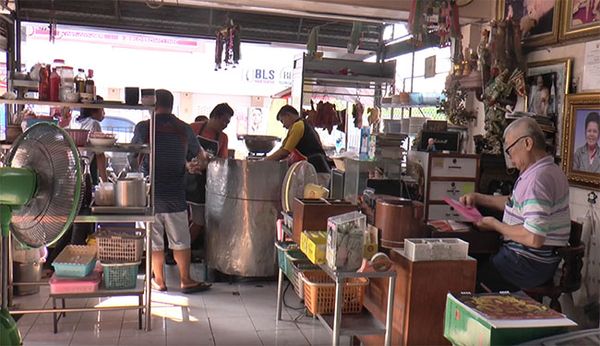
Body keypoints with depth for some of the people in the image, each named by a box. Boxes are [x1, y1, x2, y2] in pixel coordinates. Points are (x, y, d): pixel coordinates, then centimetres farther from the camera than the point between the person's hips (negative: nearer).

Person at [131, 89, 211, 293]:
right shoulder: (184, 129, 0)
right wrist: (191, 166, 35)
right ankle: (185, 280, 14)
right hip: (175, 192, 1)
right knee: (180, 240, 9)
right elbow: (201, 157, 14)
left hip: (149, 191, -1)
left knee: (154, 239, 9)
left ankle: (159, 281, 17)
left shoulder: (143, 127, -6)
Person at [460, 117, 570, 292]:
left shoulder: (537, 178, -24)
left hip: (528, 264, -10)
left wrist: (495, 225, -15)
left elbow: (534, 238, -30)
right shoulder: (549, 170, 11)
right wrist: (478, 198, 16)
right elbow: (516, 203, 24)